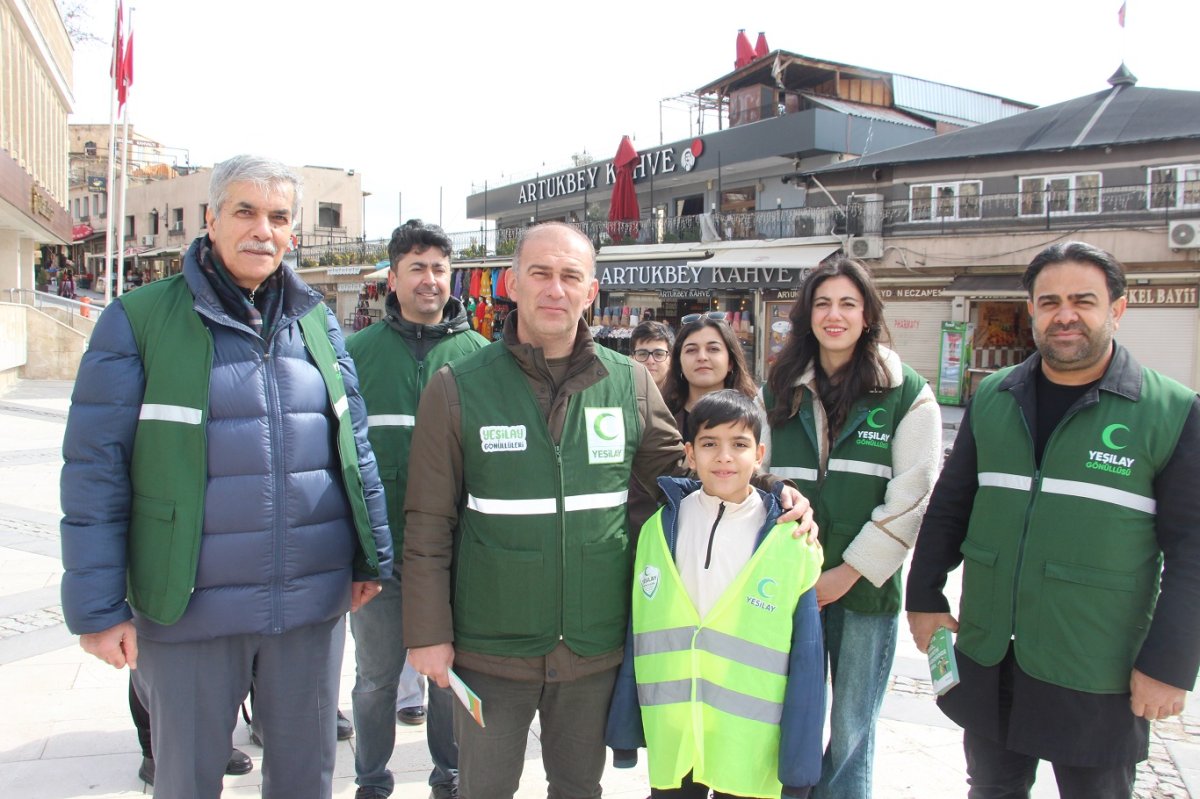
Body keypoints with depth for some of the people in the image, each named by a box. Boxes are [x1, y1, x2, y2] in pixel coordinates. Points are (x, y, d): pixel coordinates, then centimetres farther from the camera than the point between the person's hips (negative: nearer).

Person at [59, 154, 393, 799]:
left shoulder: (317, 322, 6)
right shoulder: (138, 321, -6)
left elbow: (354, 447, 11)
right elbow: (95, 472, -7)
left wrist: (371, 557, 11)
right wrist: (97, 607, -8)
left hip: (313, 602, 3)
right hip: (192, 609, -3)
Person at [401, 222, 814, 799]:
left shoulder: (630, 384, -3)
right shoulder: (457, 388, -8)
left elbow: (678, 466, 8)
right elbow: (429, 525, -5)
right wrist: (428, 632, -6)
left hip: (595, 643, 2)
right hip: (491, 646, -1)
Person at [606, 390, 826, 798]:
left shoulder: (789, 544, -9)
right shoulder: (658, 530, -3)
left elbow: (806, 659, -5)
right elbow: (637, 638, 4)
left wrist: (799, 764, -4)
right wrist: (624, 732, 7)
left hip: (751, 752, -2)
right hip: (669, 743, 2)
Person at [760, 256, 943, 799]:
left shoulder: (908, 394, -3)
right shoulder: (777, 392, 7)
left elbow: (911, 499, -7)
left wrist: (849, 572, -10)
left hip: (865, 590, -2)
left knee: (850, 733, 10)